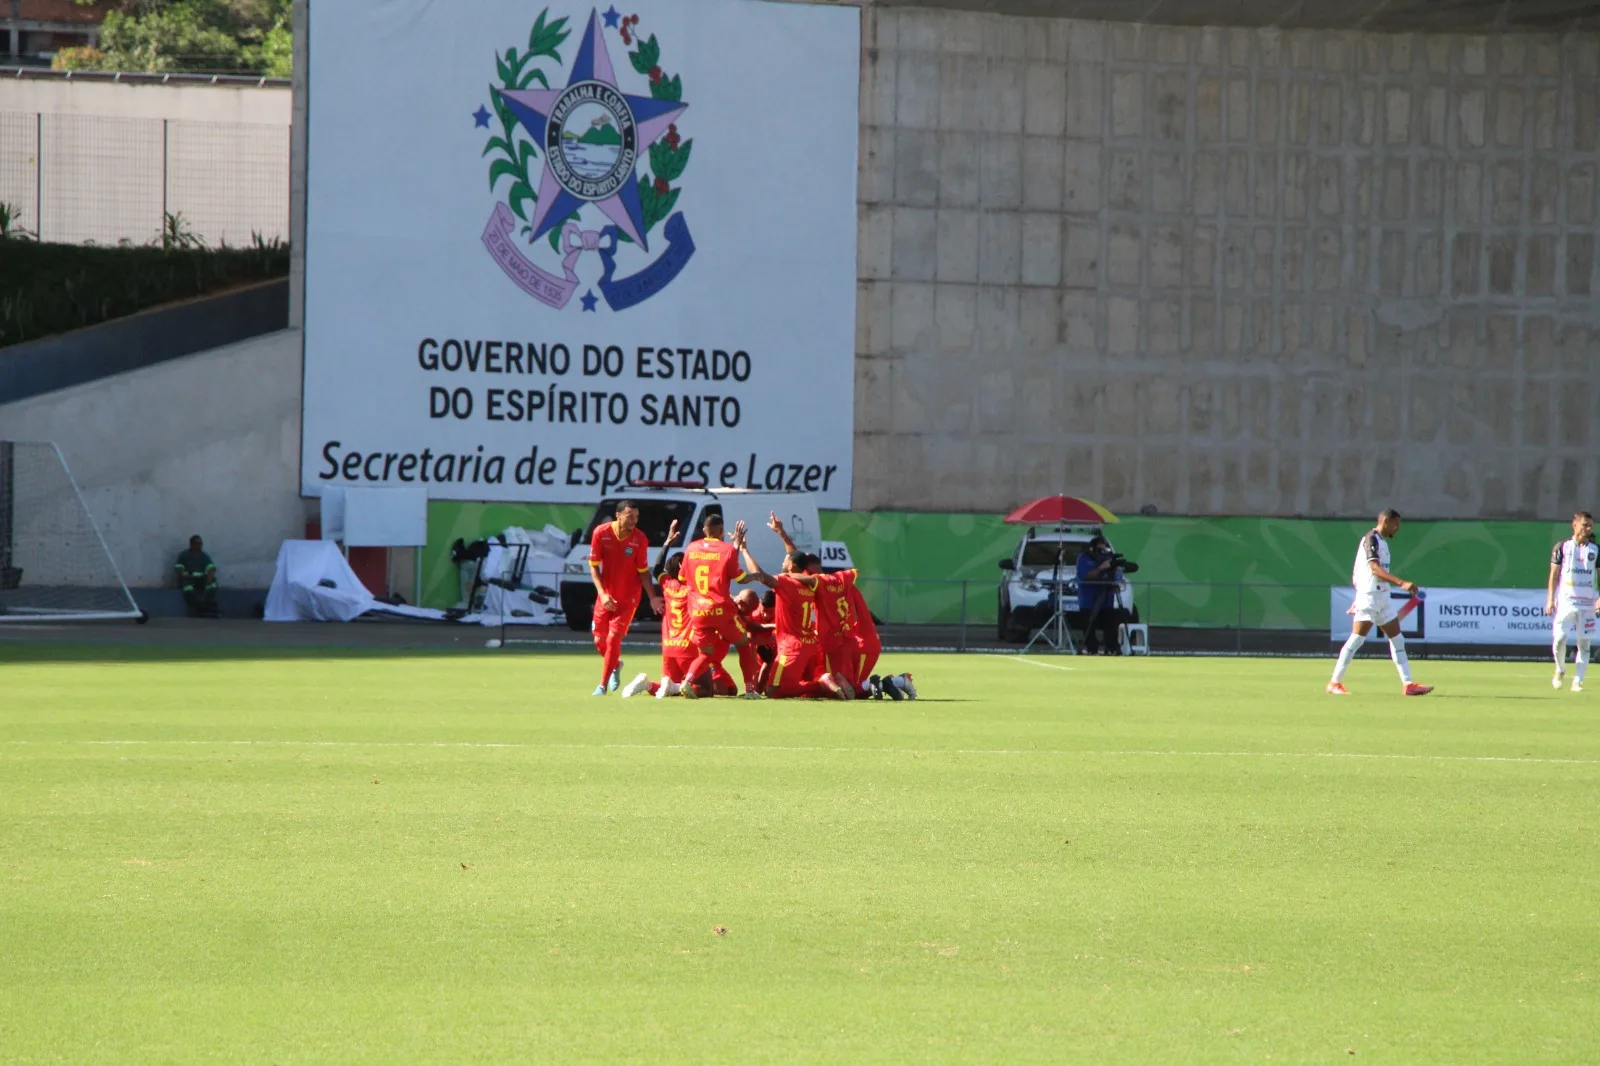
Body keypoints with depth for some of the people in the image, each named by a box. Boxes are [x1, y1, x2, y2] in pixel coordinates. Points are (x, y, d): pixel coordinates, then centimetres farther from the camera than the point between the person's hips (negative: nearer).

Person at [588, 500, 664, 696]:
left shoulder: (640, 539, -12)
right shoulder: (601, 533, -11)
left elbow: (643, 571, -2)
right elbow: (594, 566, -5)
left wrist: (653, 597, -10)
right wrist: (603, 594, -14)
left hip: (628, 597, -2)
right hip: (606, 596, 2)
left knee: (613, 639, -10)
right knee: (599, 640, 6)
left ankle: (603, 685, 0)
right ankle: (616, 665, 38)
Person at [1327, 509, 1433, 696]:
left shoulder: (1382, 542, 18)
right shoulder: (1371, 540, -12)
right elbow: (1375, 568, -25)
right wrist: (1401, 583, -35)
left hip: (1383, 598, 10)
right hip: (1369, 596, -10)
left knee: (1397, 640, 6)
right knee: (1357, 639, -11)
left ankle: (1408, 684, 6)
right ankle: (1334, 684, -6)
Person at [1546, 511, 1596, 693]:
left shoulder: (1595, 550, 8)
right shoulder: (1563, 547, 3)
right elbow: (1554, 575, 3)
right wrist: (1550, 599, -4)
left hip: (1587, 603, 2)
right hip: (1565, 601, -2)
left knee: (1584, 643, -1)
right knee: (1559, 640, -10)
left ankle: (1577, 681, 5)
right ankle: (1560, 671, 16)